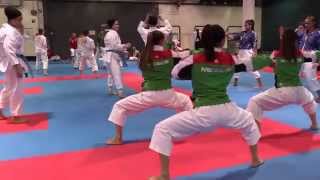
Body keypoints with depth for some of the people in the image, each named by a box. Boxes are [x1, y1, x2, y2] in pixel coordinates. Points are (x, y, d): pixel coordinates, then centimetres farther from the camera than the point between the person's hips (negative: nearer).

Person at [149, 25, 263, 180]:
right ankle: (255, 159, 52)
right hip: (226, 110, 4)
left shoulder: (195, 59, -5)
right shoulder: (230, 59, 3)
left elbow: (175, 73, 9)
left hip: (203, 113, -4)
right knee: (249, 122, 39)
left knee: (162, 129, 6)